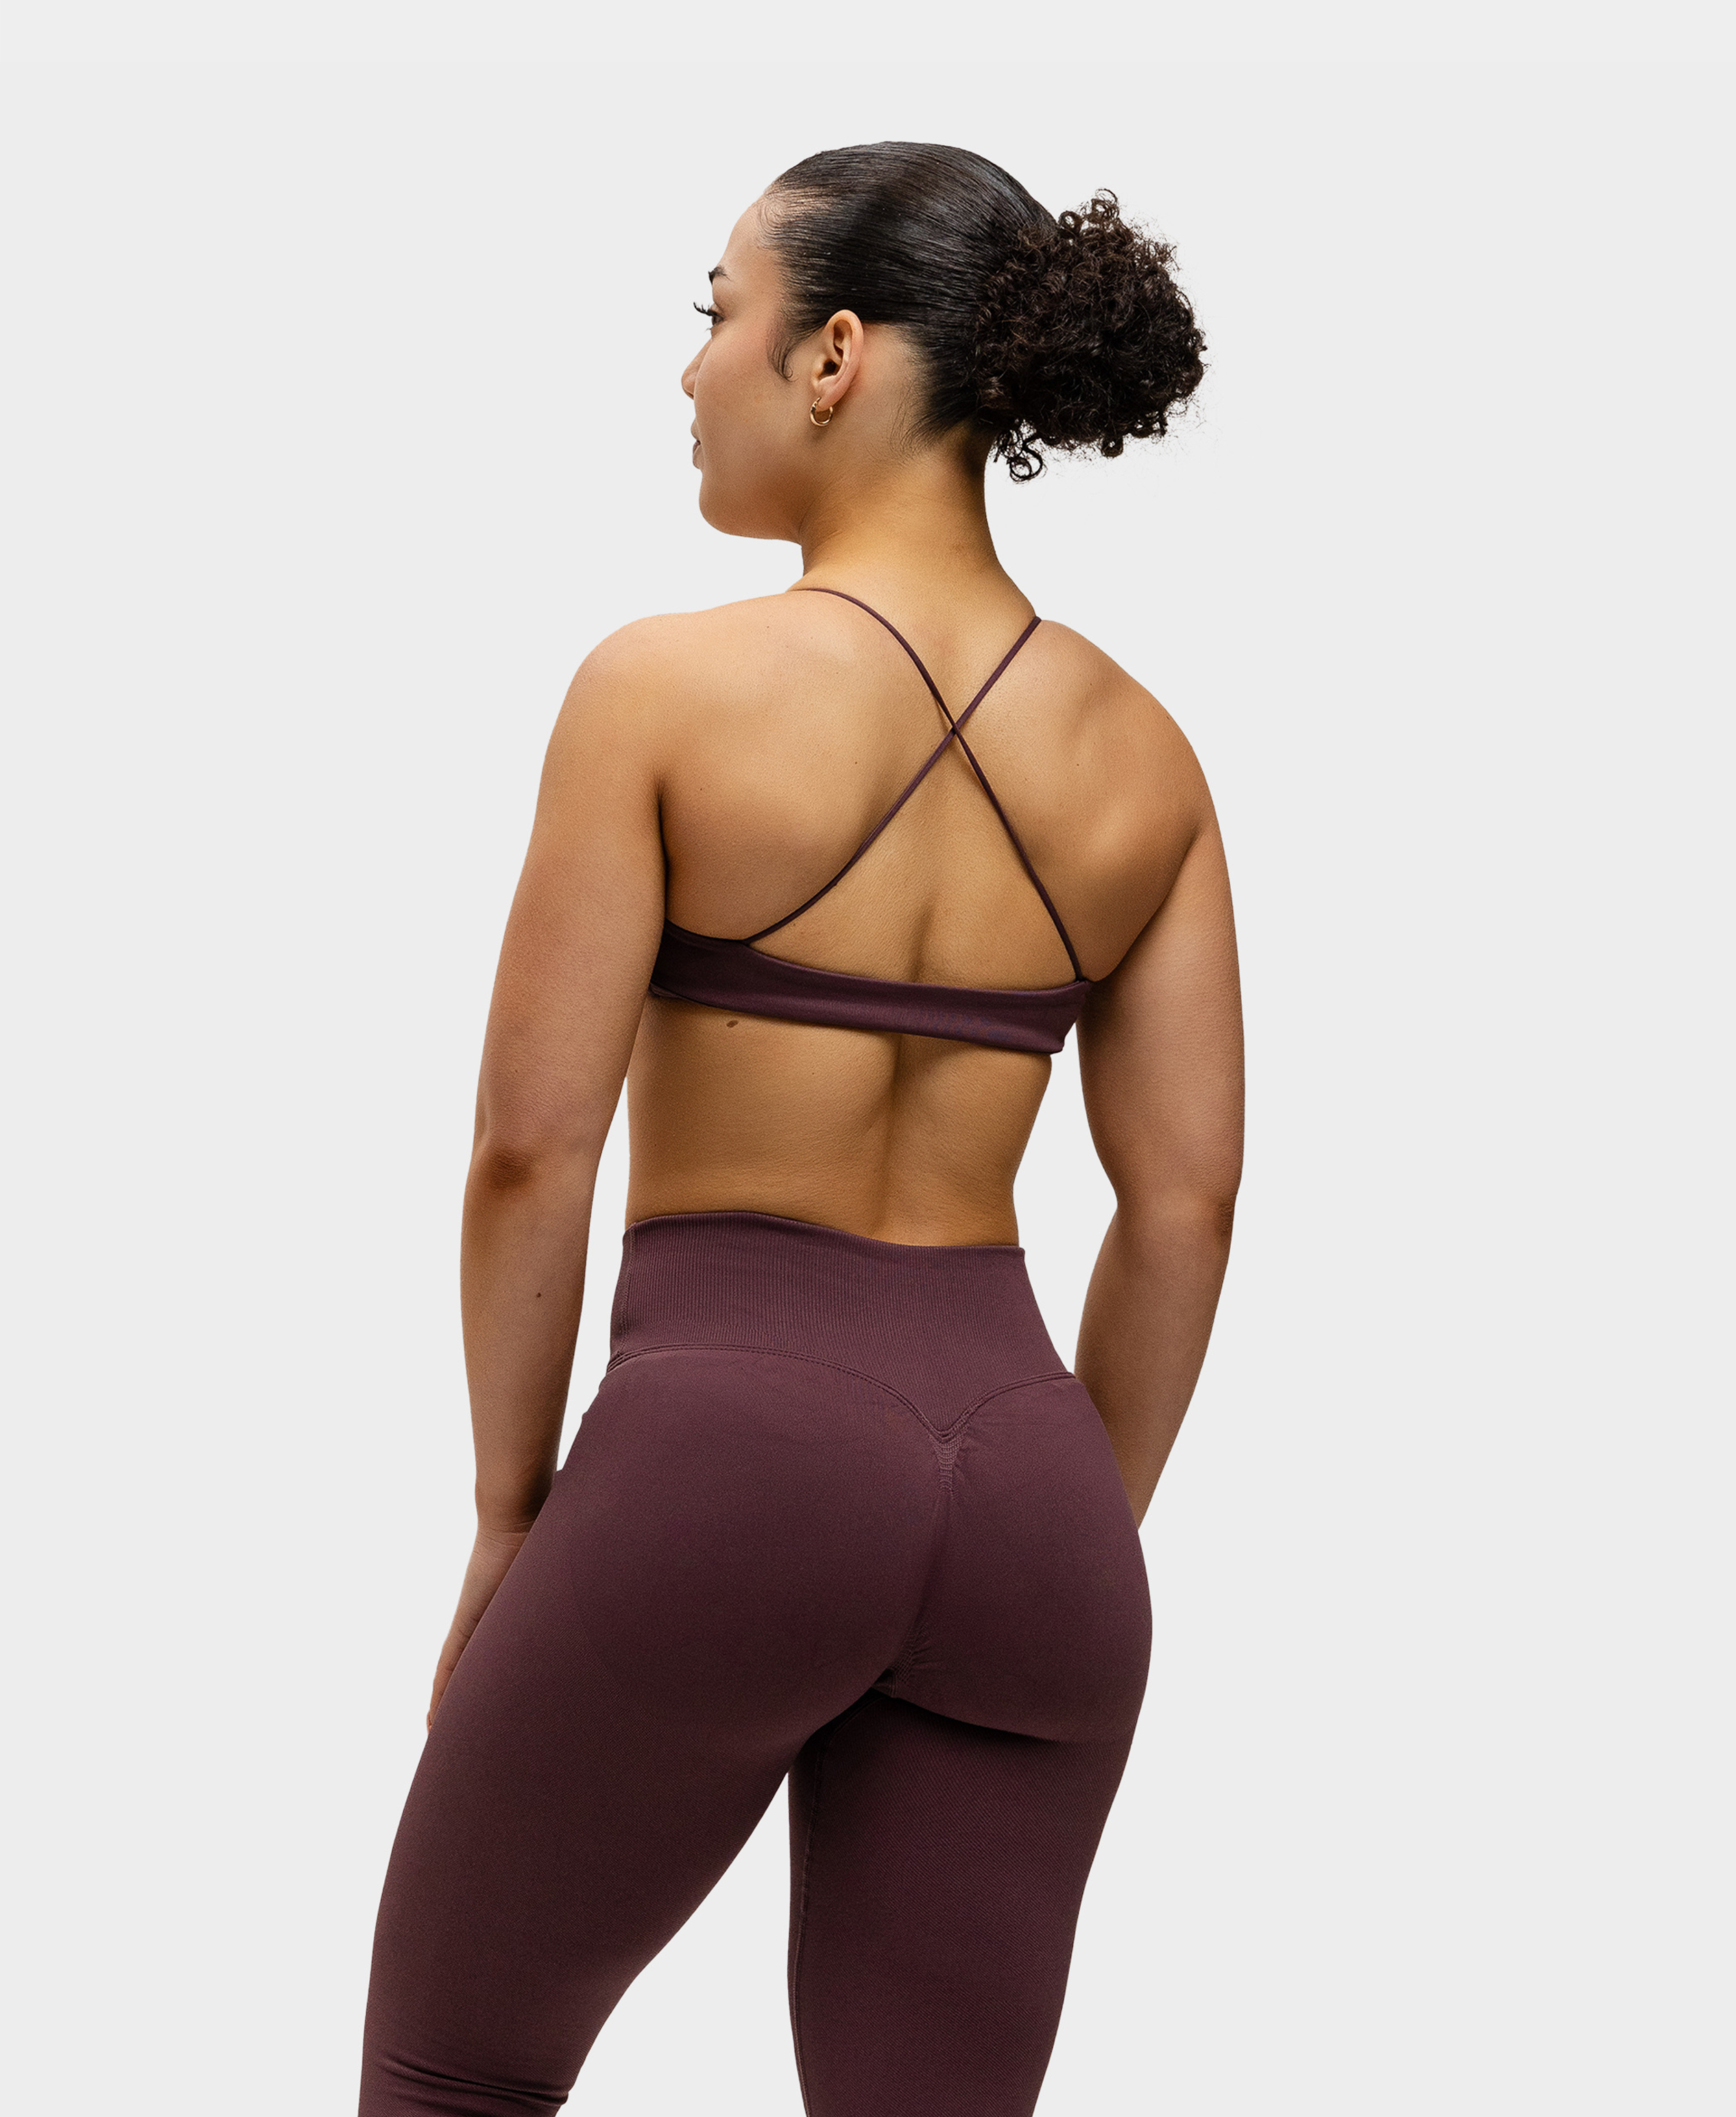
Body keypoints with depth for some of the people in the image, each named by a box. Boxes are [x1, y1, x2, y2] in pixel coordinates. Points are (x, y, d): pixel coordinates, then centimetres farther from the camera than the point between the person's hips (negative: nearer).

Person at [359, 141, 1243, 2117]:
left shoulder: (668, 685, -9)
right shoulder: (1138, 749, 4)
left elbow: (533, 1146, -8)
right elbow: (1184, 1195, 6)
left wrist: (511, 1520, 4)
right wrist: (1077, 1545, 15)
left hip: (724, 1451, -4)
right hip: (1014, 1471, 5)